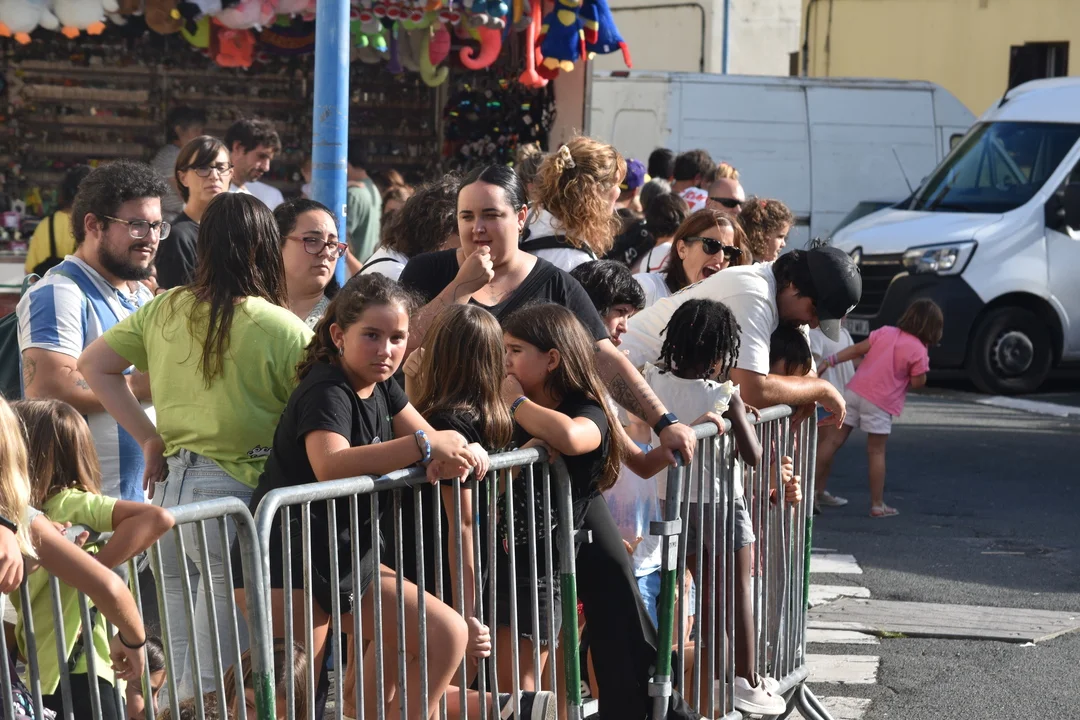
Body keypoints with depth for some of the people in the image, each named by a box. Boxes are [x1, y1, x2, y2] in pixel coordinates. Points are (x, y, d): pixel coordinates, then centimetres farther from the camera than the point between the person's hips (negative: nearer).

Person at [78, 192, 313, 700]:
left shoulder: (164, 309, 6)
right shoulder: (284, 329, -11)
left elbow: (93, 364, 13)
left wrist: (149, 438, 12)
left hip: (169, 484, 6)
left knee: (179, 654, 18)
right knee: (215, 669, 2)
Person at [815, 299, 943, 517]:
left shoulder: (885, 332, 8)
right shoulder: (919, 350, -7)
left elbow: (857, 349, 8)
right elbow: (917, 383, -5)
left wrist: (831, 360, 10)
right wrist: (923, 364, 7)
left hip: (855, 391, 5)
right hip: (880, 404, -5)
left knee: (835, 442, 9)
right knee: (876, 452, 3)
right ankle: (877, 505, 6)